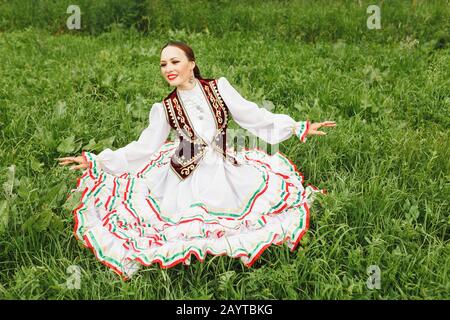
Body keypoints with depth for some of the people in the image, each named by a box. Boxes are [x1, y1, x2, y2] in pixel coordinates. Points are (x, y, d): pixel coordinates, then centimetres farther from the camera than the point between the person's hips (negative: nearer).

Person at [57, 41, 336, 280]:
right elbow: (144, 148, 3)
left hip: (225, 172, 2)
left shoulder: (219, 87, 1)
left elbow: (254, 117, 1)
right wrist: (95, 161, -3)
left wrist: (300, 128, -4)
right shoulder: (164, 108, 2)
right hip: (186, 179, -2)